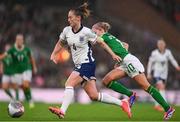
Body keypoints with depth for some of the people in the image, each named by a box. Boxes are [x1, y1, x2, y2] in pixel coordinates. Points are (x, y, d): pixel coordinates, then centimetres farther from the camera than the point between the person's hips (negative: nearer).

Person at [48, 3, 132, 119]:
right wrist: (53, 54, 6)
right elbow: (60, 43, 21)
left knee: (69, 84, -21)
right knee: (94, 96, 5)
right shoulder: (67, 31, 4)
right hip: (79, 65, 7)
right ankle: (122, 103, 14)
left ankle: (62, 111, -25)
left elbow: (101, 42, -2)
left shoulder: (86, 32, -13)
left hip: (87, 64, -7)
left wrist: (113, 55, -1)